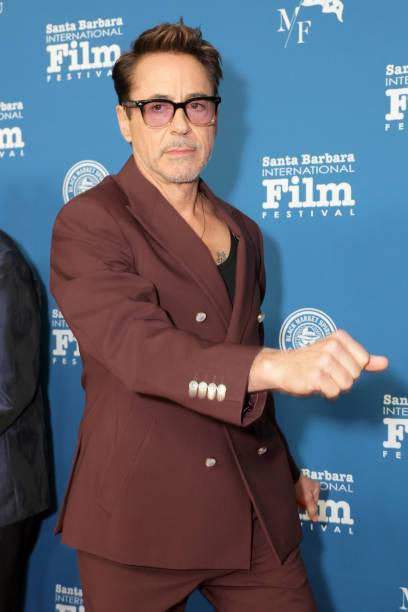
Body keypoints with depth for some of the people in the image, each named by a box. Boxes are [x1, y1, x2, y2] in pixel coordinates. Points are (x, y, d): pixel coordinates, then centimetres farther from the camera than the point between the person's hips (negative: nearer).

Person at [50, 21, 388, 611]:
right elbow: (138, 347, -25)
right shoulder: (89, 222, -8)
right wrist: (281, 364, -38)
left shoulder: (244, 233, 13)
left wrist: (286, 469, 24)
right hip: (141, 517, -5)